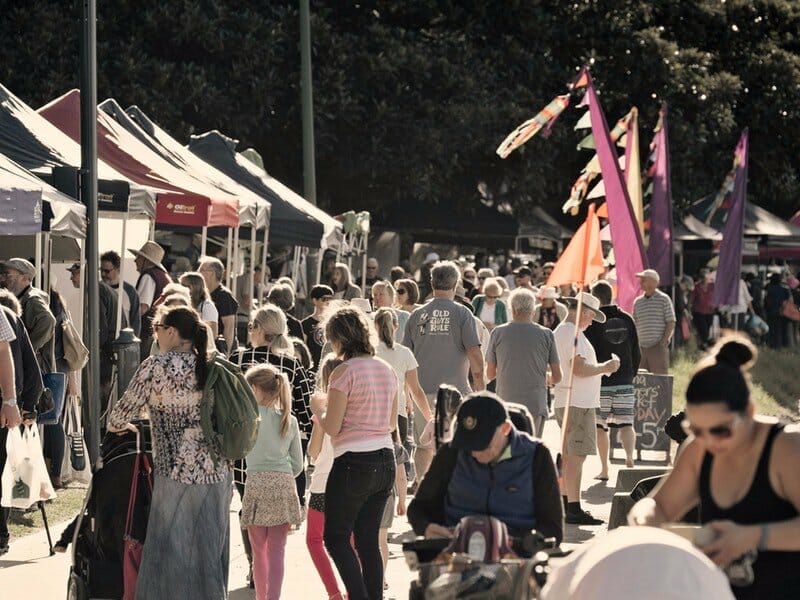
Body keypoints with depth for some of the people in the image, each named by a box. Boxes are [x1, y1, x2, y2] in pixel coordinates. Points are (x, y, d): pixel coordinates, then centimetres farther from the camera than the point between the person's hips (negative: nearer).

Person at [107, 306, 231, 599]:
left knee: (170, 562, 2)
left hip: (178, 476, -6)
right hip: (218, 475, 6)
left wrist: (115, 425, 17)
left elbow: (118, 419, -5)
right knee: (209, 559, 12)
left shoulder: (156, 367, -9)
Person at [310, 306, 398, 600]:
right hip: (385, 461, 7)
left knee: (336, 537, 4)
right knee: (368, 540, 12)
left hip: (353, 462, -7)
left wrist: (318, 407, 7)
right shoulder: (386, 370, 9)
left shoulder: (344, 372, -13)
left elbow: (331, 427, -13)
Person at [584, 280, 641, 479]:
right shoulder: (626, 319, 6)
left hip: (600, 382, -3)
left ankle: (604, 469, 9)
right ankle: (629, 456, -21)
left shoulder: (592, 322, -8)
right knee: (626, 423, 4)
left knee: (600, 427, 6)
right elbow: (636, 353, 10)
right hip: (625, 381, 3)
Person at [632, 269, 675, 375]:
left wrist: (664, 340, -12)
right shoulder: (637, 302, 14)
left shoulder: (663, 299, -1)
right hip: (641, 348, 5)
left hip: (658, 347, -5)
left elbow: (671, 323, -3)